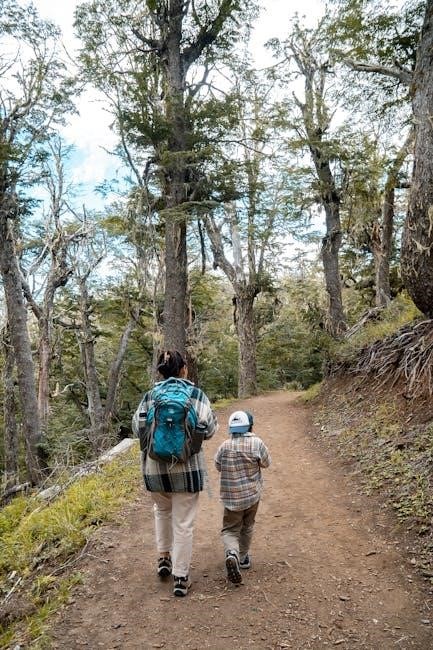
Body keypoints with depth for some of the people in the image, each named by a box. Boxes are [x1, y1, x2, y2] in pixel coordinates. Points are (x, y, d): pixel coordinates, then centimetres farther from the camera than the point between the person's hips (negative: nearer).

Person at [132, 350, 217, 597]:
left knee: (162, 511, 29)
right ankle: (180, 577, 17)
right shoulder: (197, 395, -9)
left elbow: (137, 428, 0)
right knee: (184, 523, 9)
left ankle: (164, 558, 36)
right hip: (187, 467, -2)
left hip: (155, 467, 3)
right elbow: (208, 430, -11)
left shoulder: (150, 396, -2)